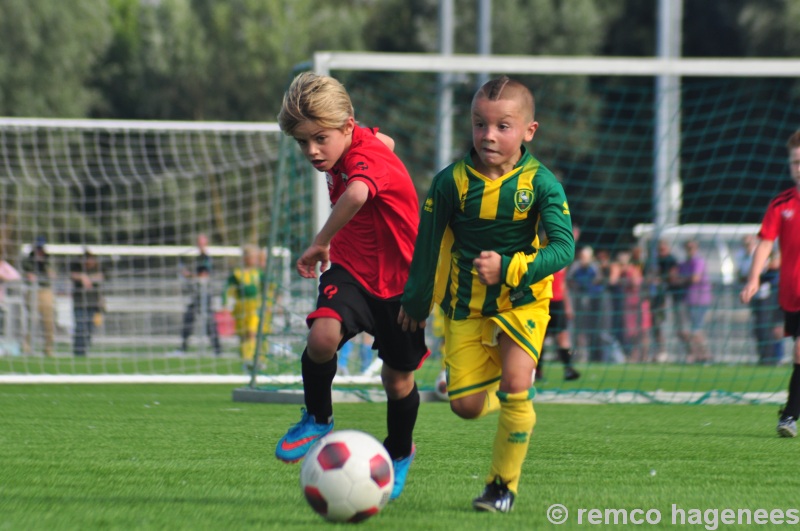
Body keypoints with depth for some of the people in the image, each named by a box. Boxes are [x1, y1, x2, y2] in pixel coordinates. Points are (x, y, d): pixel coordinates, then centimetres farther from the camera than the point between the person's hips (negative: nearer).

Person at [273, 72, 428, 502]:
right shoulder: (358, 143, -3)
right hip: (350, 270, 6)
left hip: (398, 279, -6)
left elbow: (357, 193, -55)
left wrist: (321, 243, -44)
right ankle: (317, 420, 0)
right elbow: (384, 140, 21)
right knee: (322, 336, -25)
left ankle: (399, 452, 39)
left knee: (397, 379, 9)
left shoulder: (368, 157, -30)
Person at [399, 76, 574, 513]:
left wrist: (508, 269, -31)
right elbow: (427, 246, 5)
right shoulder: (451, 182, -7)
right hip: (465, 303, 2)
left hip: (521, 301, -2)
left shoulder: (540, 183, -12)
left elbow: (562, 247, -19)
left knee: (515, 384, -20)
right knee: (465, 406, -2)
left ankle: (503, 484, -4)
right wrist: (415, 301, 11)